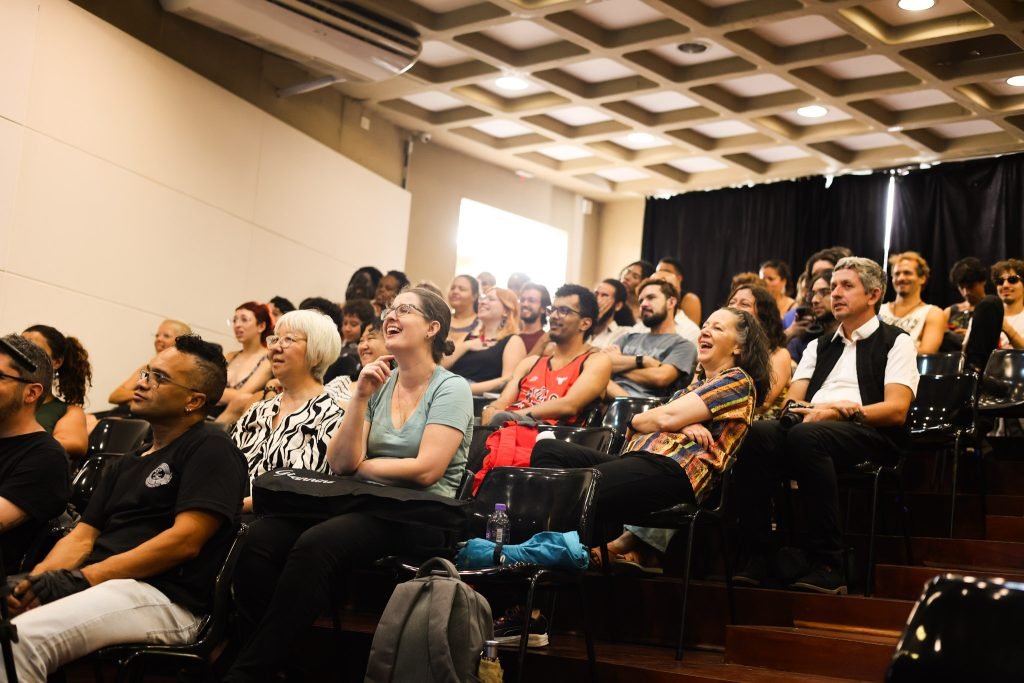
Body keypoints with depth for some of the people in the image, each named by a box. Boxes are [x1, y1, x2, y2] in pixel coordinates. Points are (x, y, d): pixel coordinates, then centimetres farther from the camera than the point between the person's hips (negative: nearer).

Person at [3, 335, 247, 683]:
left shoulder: (210, 449, 0)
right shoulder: (124, 467, 27)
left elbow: (185, 541, -11)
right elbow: (81, 537, 19)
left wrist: (84, 578, -15)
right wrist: (36, 578, -4)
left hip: (165, 599, -8)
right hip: (97, 588, 8)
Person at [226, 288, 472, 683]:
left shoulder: (450, 389, -1)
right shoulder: (379, 383, 15)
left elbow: (425, 470, -14)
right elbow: (340, 462, 4)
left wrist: (359, 466, -1)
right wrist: (360, 396, -5)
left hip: (419, 517, -5)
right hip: (366, 505, 6)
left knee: (315, 544, -33)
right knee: (262, 537, -23)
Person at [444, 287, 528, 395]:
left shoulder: (513, 341, 8)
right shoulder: (468, 336, 26)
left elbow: (508, 381, -7)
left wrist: (470, 388, -17)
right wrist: (466, 346, 3)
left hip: (481, 397, -6)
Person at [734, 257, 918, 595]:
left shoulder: (896, 342, 12)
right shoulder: (818, 346, 30)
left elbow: (896, 410, -3)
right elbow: (792, 401, 17)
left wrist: (838, 412, -16)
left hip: (871, 435, -5)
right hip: (812, 425, 5)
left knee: (806, 436, -38)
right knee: (757, 434, -29)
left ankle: (828, 564, -36)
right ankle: (761, 557, -30)